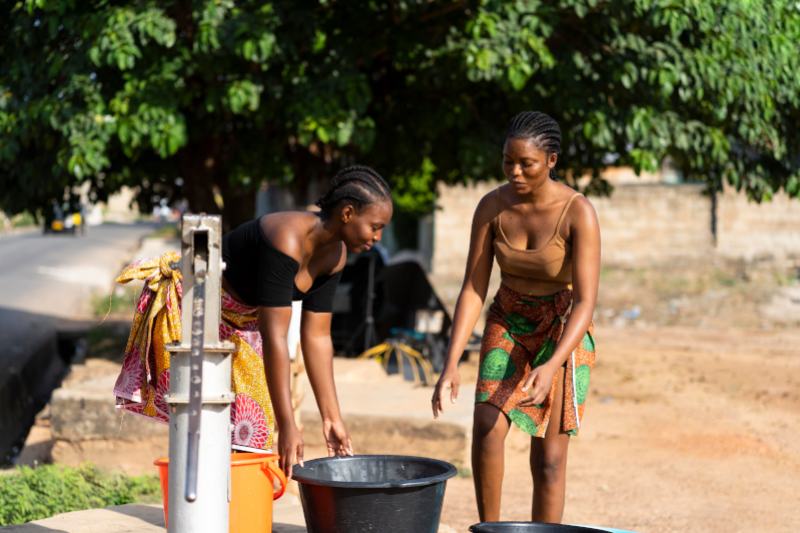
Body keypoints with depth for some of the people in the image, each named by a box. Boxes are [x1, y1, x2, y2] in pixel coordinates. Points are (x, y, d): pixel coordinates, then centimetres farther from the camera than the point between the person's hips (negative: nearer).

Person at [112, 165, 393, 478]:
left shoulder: (333, 254, -8)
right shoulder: (287, 239, -34)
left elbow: (316, 337, -3)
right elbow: (274, 336, -36)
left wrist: (332, 418, -4)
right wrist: (287, 426, -36)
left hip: (241, 320, 9)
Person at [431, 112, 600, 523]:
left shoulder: (579, 213, -23)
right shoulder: (491, 207, -12)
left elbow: (585, 302, -26)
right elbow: (472, 291, -11)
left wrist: (551, 367, -40)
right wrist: (451, 364, -22)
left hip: (563, 332, -3)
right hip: (508, 324, 3)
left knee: (548, 458, -4)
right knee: (487, 427, -19)